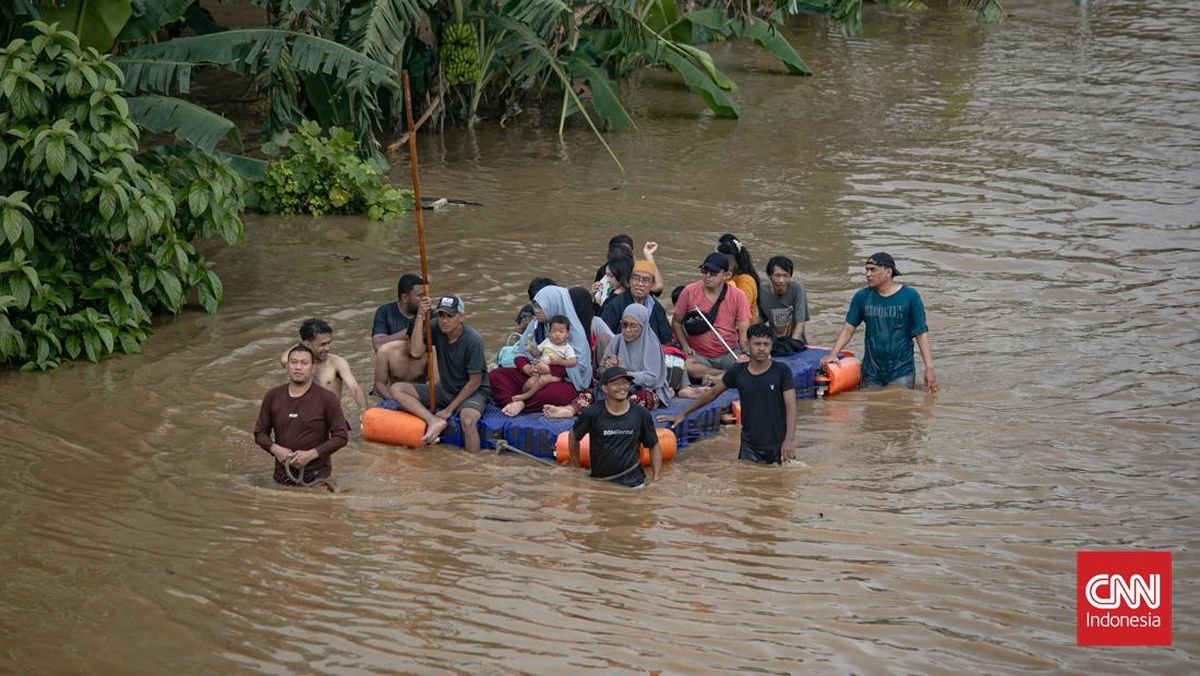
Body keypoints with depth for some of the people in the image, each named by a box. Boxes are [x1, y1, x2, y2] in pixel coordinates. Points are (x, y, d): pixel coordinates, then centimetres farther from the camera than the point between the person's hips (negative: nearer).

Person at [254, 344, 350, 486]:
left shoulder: (327, 398, -4)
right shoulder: (272, 397, 6)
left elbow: (340, 437, -6)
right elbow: (260, 433, 11)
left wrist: (311, 454, -17)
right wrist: (274, 448, -10)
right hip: (283, 477, 3)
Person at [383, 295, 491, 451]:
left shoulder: (472, 340, -20)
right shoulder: (436, 330, -7)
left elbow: (475, 381, -16)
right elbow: (415, 352, -21)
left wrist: (450, 409, -16)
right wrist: (420, 317, -24)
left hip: (473, 392, -6)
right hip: (446, 390, 6)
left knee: (468, 420, -41)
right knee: (397, 389, -11)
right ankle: (434, 421, -27)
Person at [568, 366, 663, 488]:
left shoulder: (641, 414, -2)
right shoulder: (592, 413, -8)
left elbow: (654, 446, 8)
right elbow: (573, 438, 9)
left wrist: (656, 479, -1)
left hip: (633, 482, 1)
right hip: (599, 481, -1)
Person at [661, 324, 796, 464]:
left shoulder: (781, 371, -7)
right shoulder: (738, 372, 1)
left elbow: (790, 405, -13)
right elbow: (713, 393, 13)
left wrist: (789, 439, -25)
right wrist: (684, 414, 18)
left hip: (777, 446, -2)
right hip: (749, 446, 2)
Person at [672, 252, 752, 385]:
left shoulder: (737, 296, -4)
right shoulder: (689, 292, -4)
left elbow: (744, 330, -6)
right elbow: (676, 321, 8)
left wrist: (744, 353, -24)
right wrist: (685, 346, -6)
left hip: (729, 354, 0)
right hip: (699, 356, 0)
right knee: (687, 367, -34)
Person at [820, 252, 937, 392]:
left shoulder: (910, 296, -5)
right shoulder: (862, 297, 4)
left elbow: (921, 334, -5)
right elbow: (848, 328, 6)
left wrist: (929, 368, -11)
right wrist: (833, 354, -9)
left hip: (901, 371, -3)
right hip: (871, 372, 3)